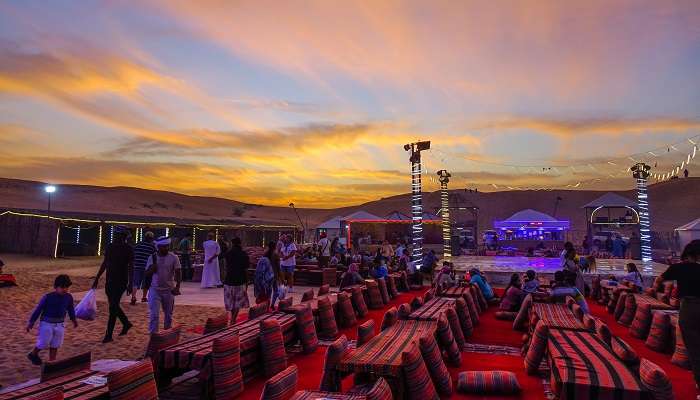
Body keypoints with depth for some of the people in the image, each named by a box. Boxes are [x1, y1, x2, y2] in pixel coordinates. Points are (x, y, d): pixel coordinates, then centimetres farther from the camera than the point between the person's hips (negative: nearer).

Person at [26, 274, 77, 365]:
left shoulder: (68, 297, -4)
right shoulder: (47, 297, -17)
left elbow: (70, 309, 11)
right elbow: (38, 309, -9)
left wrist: (73, 319, 22)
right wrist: (31, 322, -6)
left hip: (59, 324, 4)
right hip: (46, 323, -4)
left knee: (55, 345, 11)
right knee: (44, 343, 5)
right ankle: (33, 355, 34)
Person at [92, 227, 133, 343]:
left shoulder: (128, 249, -9)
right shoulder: (110, 247, 7)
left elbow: (131, 267, -9)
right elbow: (104, 263, 15)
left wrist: (130, 283, -13)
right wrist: (97, 278, 15)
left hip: (121, 282, -6)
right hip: (109, 281, 6)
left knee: (113, 307, -6)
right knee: (114, 306, 15)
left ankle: (109, 335, 3)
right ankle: (126, 323, 36)